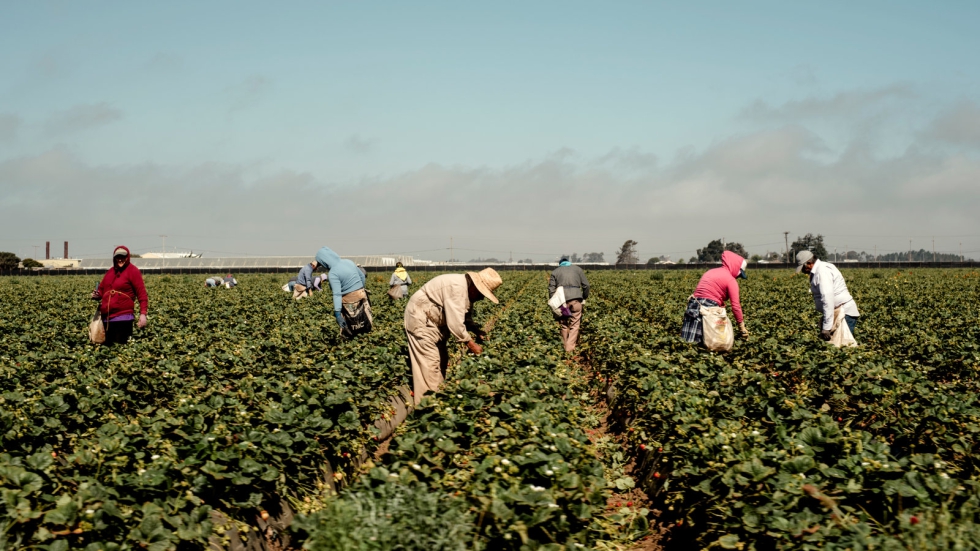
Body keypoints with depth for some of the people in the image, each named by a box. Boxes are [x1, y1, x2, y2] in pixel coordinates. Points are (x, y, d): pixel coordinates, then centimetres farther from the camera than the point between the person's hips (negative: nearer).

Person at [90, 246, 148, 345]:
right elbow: (102, 289, 27)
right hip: (106, 317, 7)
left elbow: (141, 293, -9)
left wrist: (143, 313, -18)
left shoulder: (133, 271, -3)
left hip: (123, 317, -7)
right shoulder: (110, 272, 16)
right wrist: (97, 295, 1)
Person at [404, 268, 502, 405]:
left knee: (442, 359, 13)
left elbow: (465, 317, 14)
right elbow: (455, 322, -30)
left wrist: (477, 330, -3)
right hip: (420, 318, -11)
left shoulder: (467, 291, 3)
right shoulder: (457, 287, -29)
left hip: (433, 321, 11)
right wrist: (470, 343, -22)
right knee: (430, 362, -12)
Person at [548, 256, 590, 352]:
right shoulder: (577, 269, 17)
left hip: (562, 299, 1)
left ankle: (565, 344, 18)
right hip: (576, 298, -1)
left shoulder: (556, 271, 16)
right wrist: (584, 298, 18)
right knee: (574, 324, 3)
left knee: (564, 324, 14)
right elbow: (586, 285, 9)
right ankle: (570, 347, -4)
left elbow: (551, 289, 7)